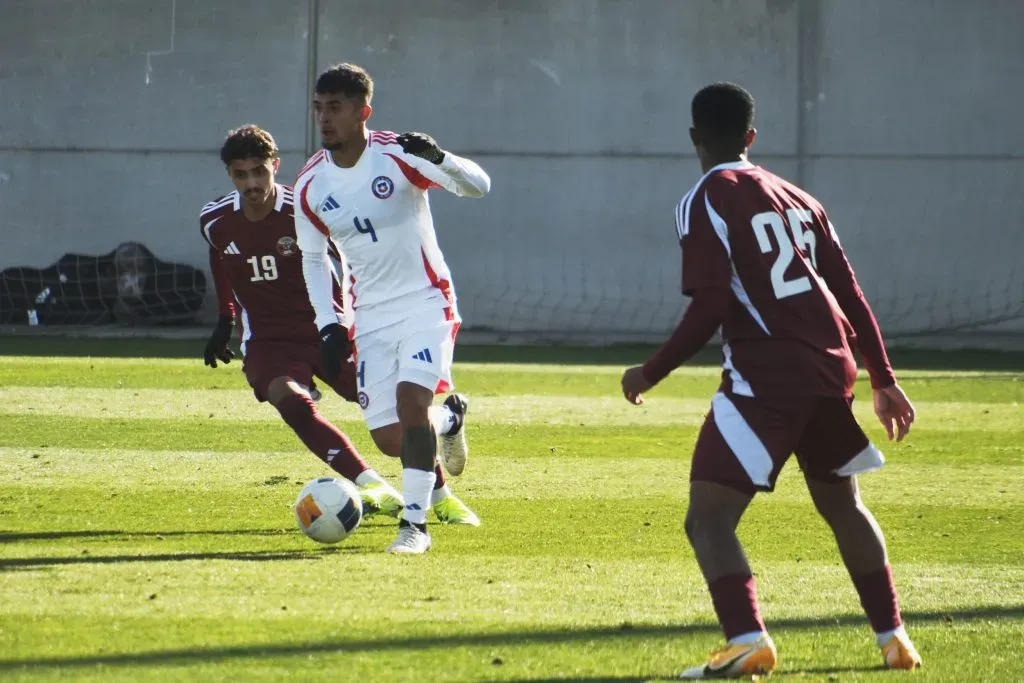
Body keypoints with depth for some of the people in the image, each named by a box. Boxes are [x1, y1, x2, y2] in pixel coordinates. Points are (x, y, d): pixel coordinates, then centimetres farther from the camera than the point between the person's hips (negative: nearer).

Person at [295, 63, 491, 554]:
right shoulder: (310, 186, -1)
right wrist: (329, 325, 2)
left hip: (425, 302, -4)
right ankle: (448, 418, 35)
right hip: (371, 315, 4)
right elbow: (313, 256, 12)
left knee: (411, 399, -24)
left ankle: (415, 524, -16)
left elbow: (478, 186, -18)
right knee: (387, 436, 0)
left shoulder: (397, 156, -14)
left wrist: (438, 159, -39)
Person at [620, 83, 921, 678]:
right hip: (832, 369, 7)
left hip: (766, 376, -7)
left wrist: (651, 373, -2)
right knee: (842, 504, 27)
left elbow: (710, 309, -12)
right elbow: (851, 293, 17)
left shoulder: (706, 202, -2)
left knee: (709, 518, -8)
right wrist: (884, 379, 22)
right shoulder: (796, 198, 18)